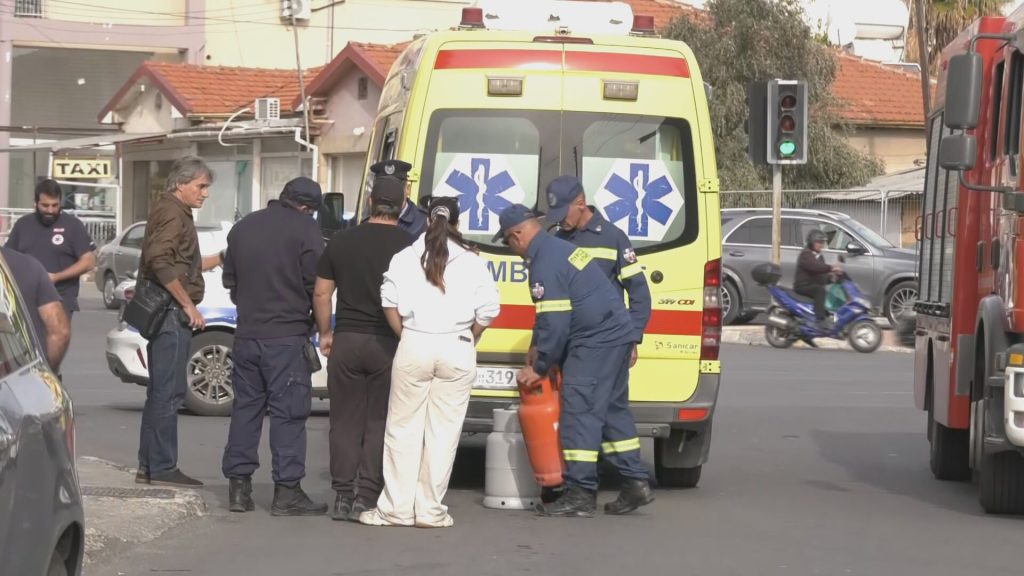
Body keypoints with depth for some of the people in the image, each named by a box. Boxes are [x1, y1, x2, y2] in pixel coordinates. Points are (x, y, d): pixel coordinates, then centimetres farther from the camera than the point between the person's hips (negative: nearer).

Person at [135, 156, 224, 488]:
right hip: (171, 312, -11)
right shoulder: (171, 213, -12)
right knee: (169, 392, -8)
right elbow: (159, 261, -25)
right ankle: (163, 468, -6)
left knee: (160, 392, 14)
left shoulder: (174, 213, 20)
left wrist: (218, 259, 21)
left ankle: (149, 467, 19)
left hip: (169, 313, 11)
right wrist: (188, 305, -22)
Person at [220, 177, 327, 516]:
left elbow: (230, 281, 19)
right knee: (288, 411, -2)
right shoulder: (304, 230, -9)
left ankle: (238, 487, 12)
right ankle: (287, 491, -4)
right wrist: (316, 322, 8)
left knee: (245, 406, 12)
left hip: (246, 334, 6)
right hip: (287, 336, -6)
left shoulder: (243, 228, 12)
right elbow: (317, 285, -8)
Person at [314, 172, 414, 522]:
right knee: (380, 423, 3)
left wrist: (325, 333, 21)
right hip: (388, 344, -3)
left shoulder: (341, 241, 5)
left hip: (346, 341, 3)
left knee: (345, 422, 9)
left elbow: (321, 294, 10)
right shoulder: (408, 245, -6)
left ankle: (342, 497, 10)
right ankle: (367, 499, 0)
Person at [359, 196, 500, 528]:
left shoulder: (406, 257, 4)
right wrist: (467, 340, 11)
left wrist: (404, 335, 10)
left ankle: (396, 508, 6)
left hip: (414, 347, 0)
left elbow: (390, 303, -2)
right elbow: (488, 311, -3)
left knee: (403, 428, 6)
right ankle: (430, 510, 5)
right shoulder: (472, 261, 2)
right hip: (457, 350, 0)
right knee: (443, 431, 4)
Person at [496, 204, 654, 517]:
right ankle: (635, 483, 17)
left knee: (580, 413, -7)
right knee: (612, 410, 15)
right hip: (618, 335, 10)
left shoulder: (545, 265, -17)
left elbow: (555, 324, -18)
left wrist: (540, 368, -6)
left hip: (594, 343, -10)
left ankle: (581, 494, -6)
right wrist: (542, 357, 22)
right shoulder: (559, 248, 16)